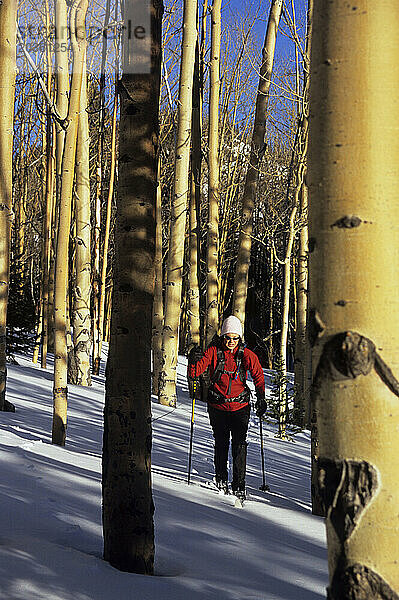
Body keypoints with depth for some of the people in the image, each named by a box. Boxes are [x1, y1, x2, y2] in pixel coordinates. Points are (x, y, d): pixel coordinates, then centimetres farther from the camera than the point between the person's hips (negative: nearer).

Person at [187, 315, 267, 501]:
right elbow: (195, 372, -7)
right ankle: (221, 479, 26)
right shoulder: (214, 351, -4)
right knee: (221, 443, 6)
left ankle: (239, 485, -3)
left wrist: (261, 397, -15)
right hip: (218, 406, 0)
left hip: (240, 406, 0)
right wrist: (193, 361, -29)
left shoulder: (246, 354, -3)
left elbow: (258, 374, -3)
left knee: (239, 445, -8)